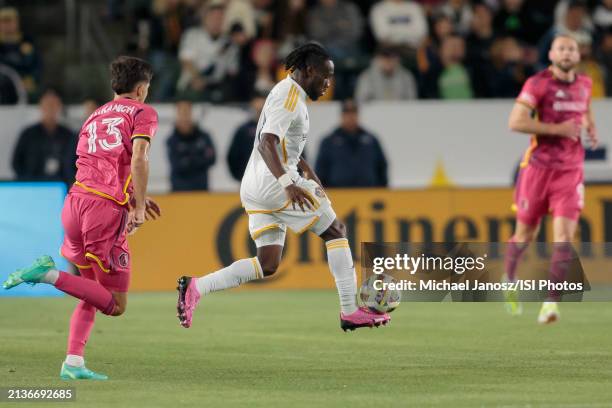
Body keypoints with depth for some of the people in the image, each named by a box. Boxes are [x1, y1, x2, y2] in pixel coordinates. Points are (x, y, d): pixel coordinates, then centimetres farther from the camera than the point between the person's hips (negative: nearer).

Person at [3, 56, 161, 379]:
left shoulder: (95, 117, 24)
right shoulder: (142, 112, 4)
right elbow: (138, 158, -13)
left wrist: (132, 198, 31)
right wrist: (139, 206, -10)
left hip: (75, 201, 7)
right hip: (107, 211, -7)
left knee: (93, 294, 20)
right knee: (116, 304, -2)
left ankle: (73, 363, 7)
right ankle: (50, 275, -19)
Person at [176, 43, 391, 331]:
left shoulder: (289, 93, 19)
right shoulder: (289, 97, -13)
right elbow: (266, 144, -26)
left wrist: (306, 170, 38)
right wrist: (288, 184, -37)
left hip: (255, 188, 10)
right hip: (273, 182, -10)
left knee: (267, 265, 6)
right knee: (336, 231, 0)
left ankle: (195, 288, -3)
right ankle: (350, 312, -2)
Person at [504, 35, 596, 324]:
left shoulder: (584, 84, 9)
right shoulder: (538, 84, -8)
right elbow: (515, 122, -18)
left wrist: (591, 128, 11)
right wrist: (557, 129, -20)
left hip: (571, 170, 3)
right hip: (539, 167, -3)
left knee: (564, 235, -13)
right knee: (526, 234, 9)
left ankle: (552, 301, -14)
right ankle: (509, 279, 39)